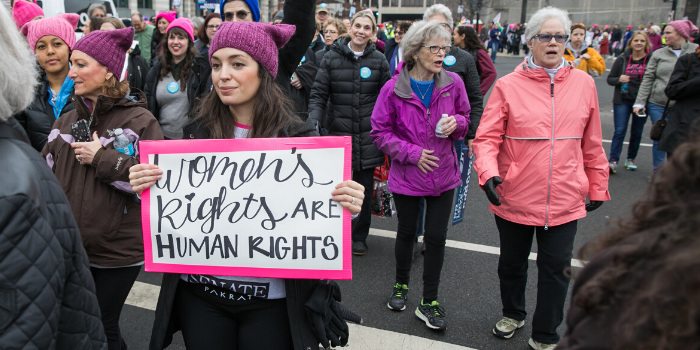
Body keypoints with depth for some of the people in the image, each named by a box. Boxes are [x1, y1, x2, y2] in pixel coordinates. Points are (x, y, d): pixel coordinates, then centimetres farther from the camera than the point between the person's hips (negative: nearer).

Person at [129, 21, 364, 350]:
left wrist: (347, 206, -23)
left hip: (271, 299, -2)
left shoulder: (300, 137, -8)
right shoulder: (197, 131, -1)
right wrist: (144, 186, -13)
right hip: (199, 290, 2)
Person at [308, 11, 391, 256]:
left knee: (364, 188, 10)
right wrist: (314, 120, -14)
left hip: (368, 137, 1)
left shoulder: (379, 60, 5)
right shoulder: (332, 58, 2)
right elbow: (319, 94, 1)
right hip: (339, 133, -1)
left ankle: (359, 237, 27)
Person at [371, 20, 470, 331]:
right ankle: (401, 285, 41)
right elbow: (380, 132, -7)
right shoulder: (393, 89, -12)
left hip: (443, 175, 2)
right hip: (407, 176, -2)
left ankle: (429, 303, 21)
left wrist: (456, 123, -14)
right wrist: (412, 153, -16)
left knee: (436, 238, 5)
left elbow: (465, 118, 10)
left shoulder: (453, 83, -5)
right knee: (407, 232, 16)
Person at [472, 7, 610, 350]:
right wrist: (488, 172, -27)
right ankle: (513, 314, 46)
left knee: (556, 269, 8)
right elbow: (486, 138, -10)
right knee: (512, 263, 18)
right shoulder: (508, 86, -7)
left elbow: (592, 145, 8)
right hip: (514, 197, -1)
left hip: (564, 201, 1)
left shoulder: (584, 83, 2)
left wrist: (597, 187, 13)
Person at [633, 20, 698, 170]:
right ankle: (658, 171, 20)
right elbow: (648, 79, 4)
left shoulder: (696, 51, 0)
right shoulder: (658, 54, 5)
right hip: (658, 105, 1)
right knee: (660, 138, 5)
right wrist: (640, 102, -1)